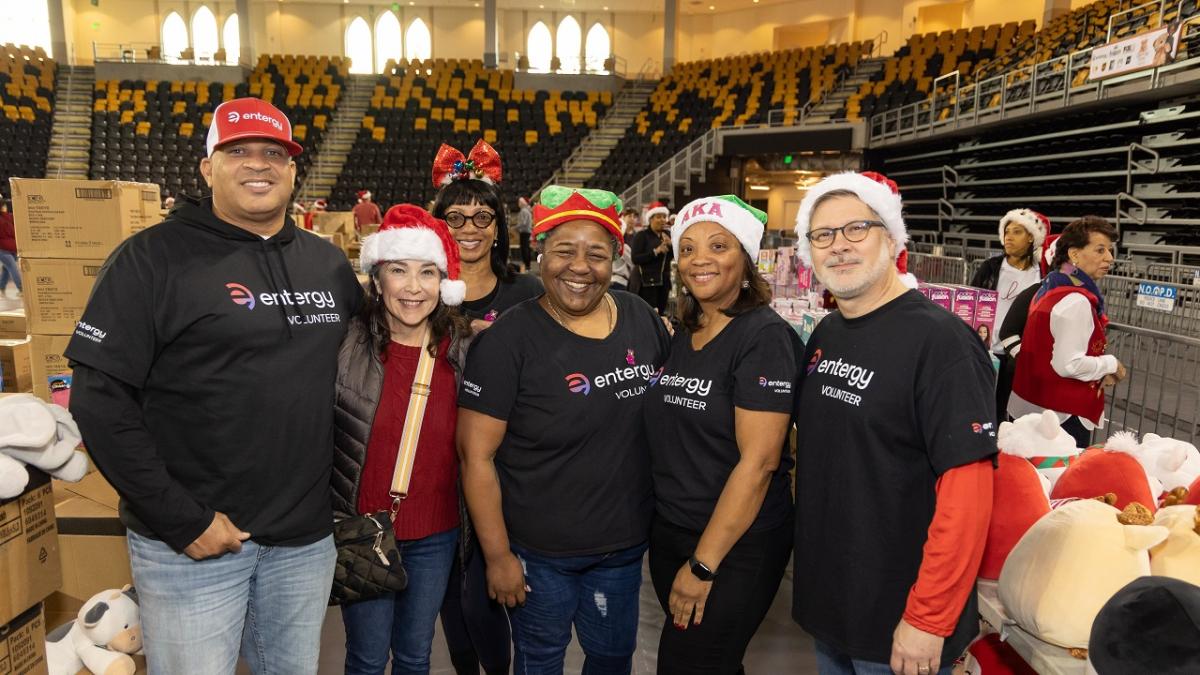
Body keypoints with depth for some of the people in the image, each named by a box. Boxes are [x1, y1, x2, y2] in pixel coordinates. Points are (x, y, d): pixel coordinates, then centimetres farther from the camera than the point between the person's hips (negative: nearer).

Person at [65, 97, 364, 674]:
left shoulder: (328, 263, 7)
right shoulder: (153, 258, -8)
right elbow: (100, 400, -11)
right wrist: (182, 519, -14)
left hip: (305, 539, 5)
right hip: (191, 540, -4)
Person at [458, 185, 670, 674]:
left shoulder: (643, 319, -3)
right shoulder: (508, 340, -17)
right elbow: (476, 456, -14)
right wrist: (498, 556, -12)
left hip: (624, 545, 4)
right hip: (538, 553, -4)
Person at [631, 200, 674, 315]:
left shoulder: (668, 234, 10)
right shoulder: (641, 235, -5)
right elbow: (635, 258, -14)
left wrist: (671, 244, -11)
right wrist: (655, 251, -21)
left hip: (664, 281, 6)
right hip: (647, 281, -5)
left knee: (661, 313, 7)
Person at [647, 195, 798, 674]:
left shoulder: (764, 337, -16)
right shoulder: (680, 335, 6)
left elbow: (758, 462, -20)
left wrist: (703, 564, -18)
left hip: (737, 545, -6)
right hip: (668, 533, 6)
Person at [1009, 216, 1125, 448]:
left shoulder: (1050, 289, 9)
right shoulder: (1076, 301, -21)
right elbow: (1069, 365, -26)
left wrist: (1100, 371, 5)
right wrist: (1111, 365, -10)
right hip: (1062, 413, -10)